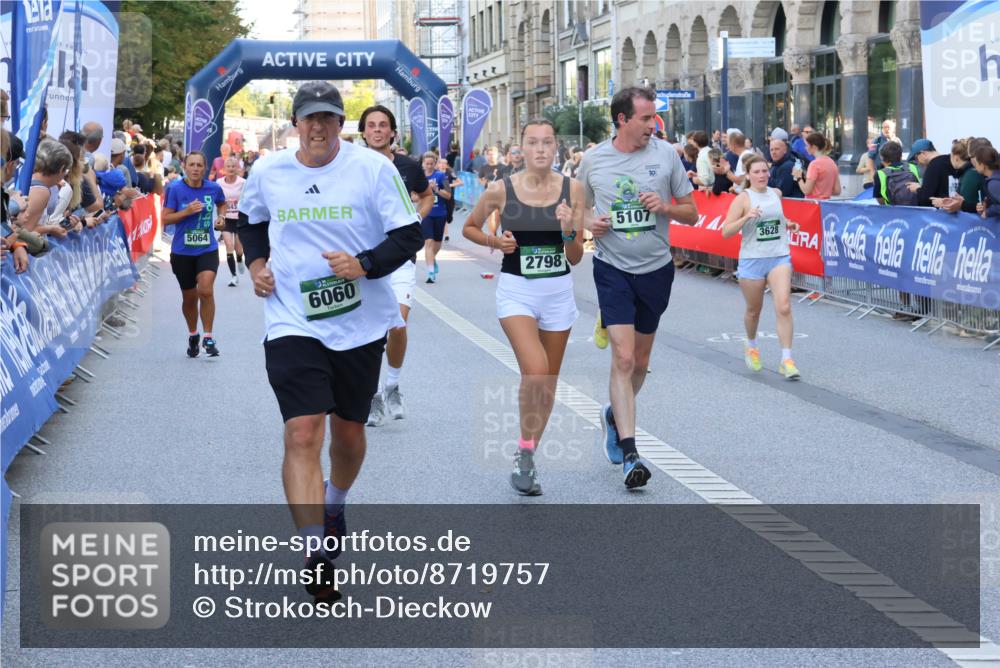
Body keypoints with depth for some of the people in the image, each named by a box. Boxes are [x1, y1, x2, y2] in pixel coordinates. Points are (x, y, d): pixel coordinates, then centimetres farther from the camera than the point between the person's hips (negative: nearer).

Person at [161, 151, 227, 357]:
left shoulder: (213, 188, -1)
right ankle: (192, 336, 35)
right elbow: (165, 219, -7)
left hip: (207, 249, 0)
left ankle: (209, 338, -9)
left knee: (206, 290, -21)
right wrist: (187, 211, -19)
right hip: (182, 252, 0)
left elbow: (222, 203, 22)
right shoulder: (176, 189, -7)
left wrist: (221, 216, 2)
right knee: (189, 297, 12)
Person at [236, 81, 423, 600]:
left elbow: (408, 234, -4)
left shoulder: (372, 167, -6)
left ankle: (335, 506, 47)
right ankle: (315, 556, -16)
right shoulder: (268, 172, 3)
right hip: (292, 322, 0)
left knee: (348, 431, 15)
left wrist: (364, 264, -19)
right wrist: (256, 261, 7)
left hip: (360, 323, 0)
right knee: (302, 433, -15)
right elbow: (249, 220, 24)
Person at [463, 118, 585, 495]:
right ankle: (525, 453, -6)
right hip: (516, 290, -3)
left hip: (558, 290, 3)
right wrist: (494, 242, -9)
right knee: (536, 371, -24)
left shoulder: (571, 189, -3)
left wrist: (569, 230, -19)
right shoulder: (501, 190, -7)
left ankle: (526, 459, 29)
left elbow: (575, 257, 0)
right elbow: (469, 228, 10)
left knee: (548, 383, 11)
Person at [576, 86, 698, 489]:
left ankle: (615, 415, 43)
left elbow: (691, 214, 5)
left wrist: (665, 207, -16)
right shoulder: (593, 160, -1)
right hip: (613, 270, -2)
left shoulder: (666, 154, -1)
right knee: (623, 357, -14)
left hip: (656, 269, 2)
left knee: (640, 360, 14)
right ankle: (629, 455, -14)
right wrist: (589, 224, -9)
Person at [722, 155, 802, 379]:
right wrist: (746, 217, -25)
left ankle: (786, 360, -13)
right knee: (754, 310, 13)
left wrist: (787, 224, 10)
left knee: (784, 307, -14)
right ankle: (751, 346, 43)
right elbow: (726, 232, -12)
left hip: (779, 257, 2)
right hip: (752, 260, -2)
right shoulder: (743, 199, -7)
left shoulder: (776, 194, 8)